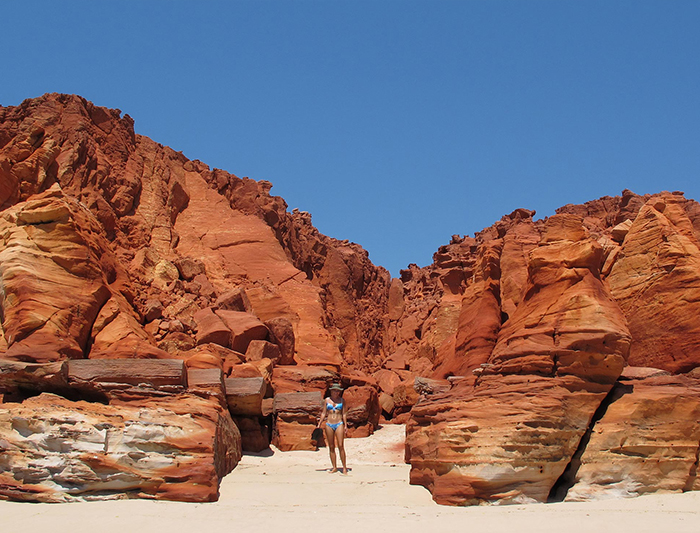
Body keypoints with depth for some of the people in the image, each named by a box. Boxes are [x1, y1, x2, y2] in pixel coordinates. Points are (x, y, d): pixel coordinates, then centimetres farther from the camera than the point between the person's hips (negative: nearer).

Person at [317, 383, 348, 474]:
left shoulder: (341, 400, 8)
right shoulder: (326, 400, 9)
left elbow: (344, 413, 6)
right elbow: (324, 413, 10)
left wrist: (345, 425, -1)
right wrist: (319, 425, 6)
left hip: (339, 424, -2)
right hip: (329, 425, 2)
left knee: (341, 446, -9)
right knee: (331, 447, 3)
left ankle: (344, 467, -6)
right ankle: (334, 467, 9)